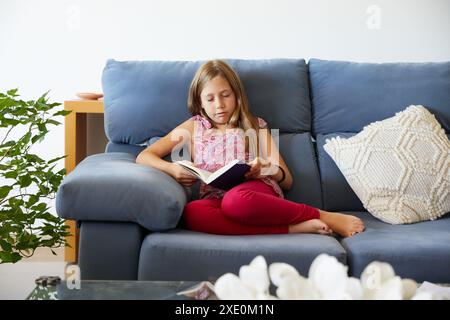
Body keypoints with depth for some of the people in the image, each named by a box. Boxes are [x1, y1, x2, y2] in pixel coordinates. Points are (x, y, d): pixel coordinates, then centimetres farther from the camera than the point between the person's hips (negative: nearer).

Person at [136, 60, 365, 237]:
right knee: (191, 212, -37)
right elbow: (143, 157, 16)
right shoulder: (194, 126, 22)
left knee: (236, 200, -40)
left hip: (257, 191, -1)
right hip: (213, 198, 2)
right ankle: (293, 228, -34)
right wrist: (172, 169, -6)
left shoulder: (256, 126, 20)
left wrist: (265, 170, -9)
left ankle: (324, 217, -27)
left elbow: (287, 181, 15)